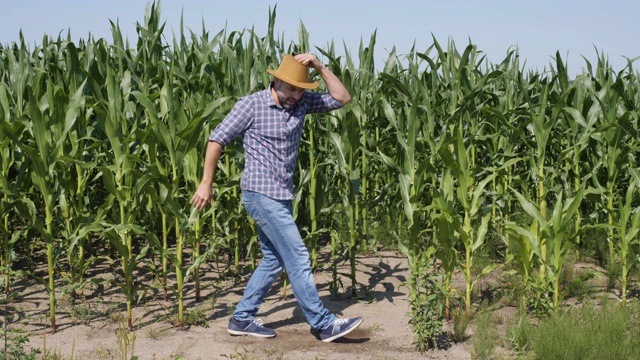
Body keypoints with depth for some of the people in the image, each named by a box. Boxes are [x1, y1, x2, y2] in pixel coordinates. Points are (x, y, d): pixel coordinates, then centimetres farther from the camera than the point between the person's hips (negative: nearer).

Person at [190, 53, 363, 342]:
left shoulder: (302, 102, 6)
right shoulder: (251, 105, -10)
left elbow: (342, 98, 5)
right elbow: (217, 140, -5)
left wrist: (320, 67, -6)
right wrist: (206, 183, -5)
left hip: (282, 196, 8)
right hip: (261, 194, -8)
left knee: (274, 260, 12)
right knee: (297, 258, -6)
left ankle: (242, 319, 23)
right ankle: (324, 324, 1)